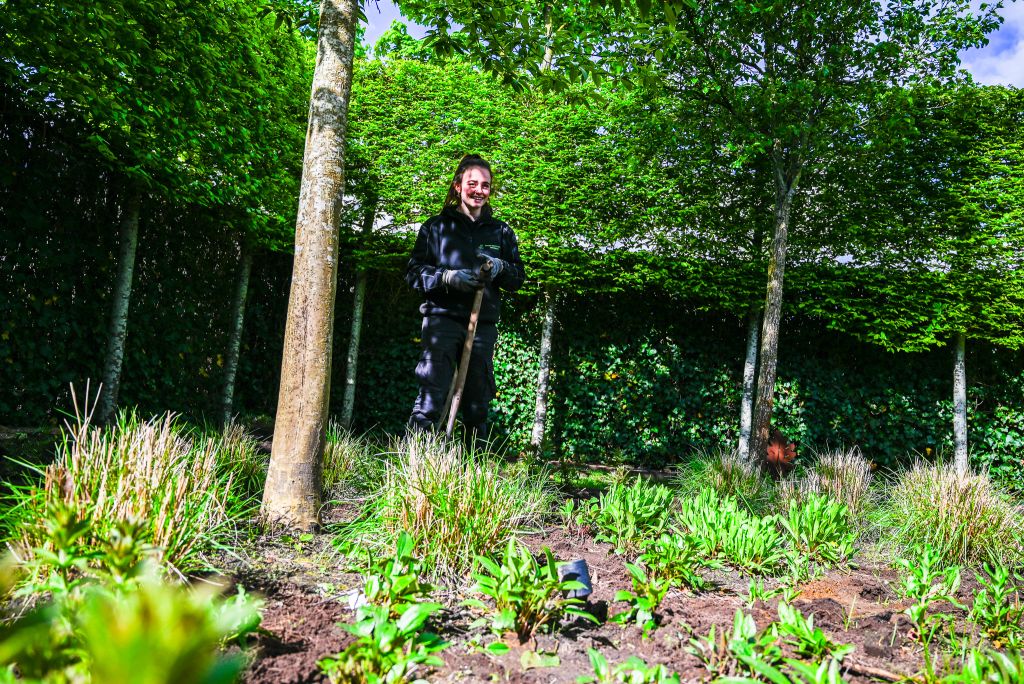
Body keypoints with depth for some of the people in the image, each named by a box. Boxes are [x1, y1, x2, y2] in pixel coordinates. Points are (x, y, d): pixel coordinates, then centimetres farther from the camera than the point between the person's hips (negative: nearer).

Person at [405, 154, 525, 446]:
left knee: (478, 405, 8)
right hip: (442, 317, -3)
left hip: (484, 324, 3)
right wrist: (448, 277, -14)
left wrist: (501, 268, -6)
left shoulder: (501, 232, 17)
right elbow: (414, 272, 3)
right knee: (432, 396, -13)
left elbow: (518, 277, 16)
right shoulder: (436, 226, 10)